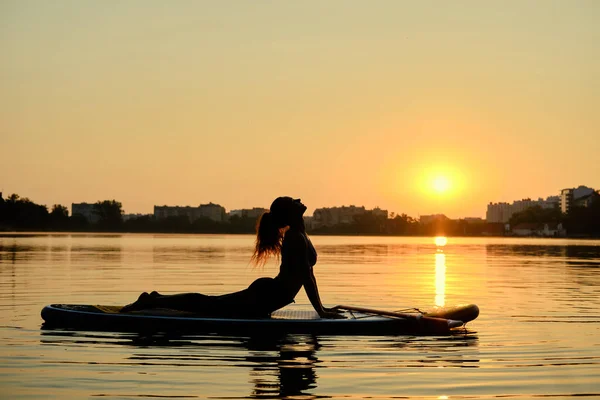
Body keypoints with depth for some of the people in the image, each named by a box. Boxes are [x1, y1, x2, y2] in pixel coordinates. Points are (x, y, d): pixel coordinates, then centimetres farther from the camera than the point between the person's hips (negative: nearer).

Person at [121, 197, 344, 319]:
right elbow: (306, 277, -22)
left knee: (207, 303, 17)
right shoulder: (296, 239, -19)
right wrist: (321, 311, -18)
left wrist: (322, 307, 19)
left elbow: (307, 274, 20)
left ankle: (156, 300, 22)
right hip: (263, 298, -10)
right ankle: (151, 302, -2)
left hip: (263, 293, 10)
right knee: (206, 305, -6)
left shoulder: (297, 236, 14)